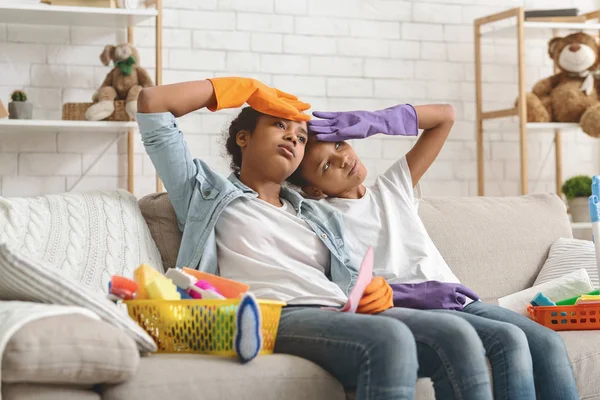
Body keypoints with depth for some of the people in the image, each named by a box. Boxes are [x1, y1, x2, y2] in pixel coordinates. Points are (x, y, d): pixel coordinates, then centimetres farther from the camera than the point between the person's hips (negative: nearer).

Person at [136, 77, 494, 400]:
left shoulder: (321, 217, 33)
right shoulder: (207, 191, 22)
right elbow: (152, 102, 18)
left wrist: (375, 293, 0)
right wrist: (248, 89, 25)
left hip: (340, 316, 5)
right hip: (273, 317, -5)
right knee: (390, 338, -35)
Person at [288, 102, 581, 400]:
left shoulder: (392, 187, 18)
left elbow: (445, 116, 19)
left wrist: (373, 121, 8)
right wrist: (413, 294, -19)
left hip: (456, 301, 7)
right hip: (401, 310, -6)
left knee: (548, 343, -16)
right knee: (508, 340, -28)